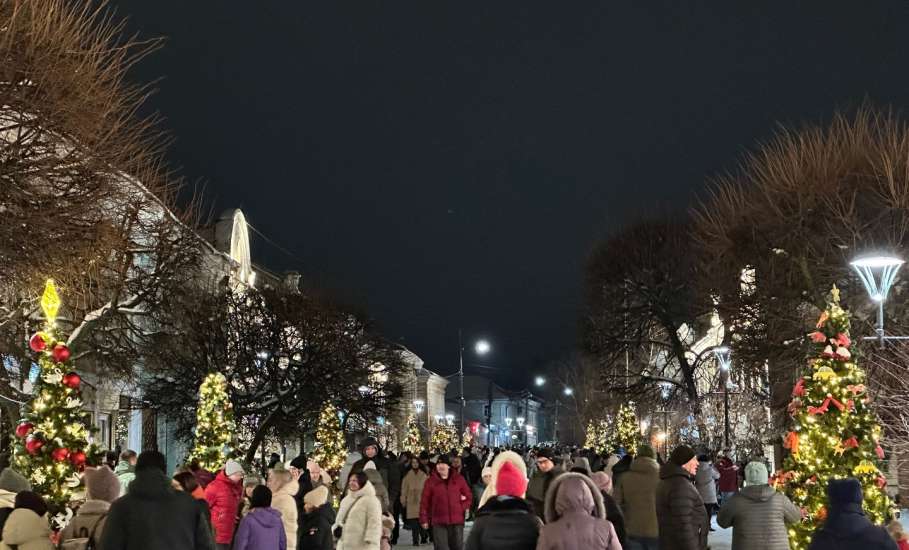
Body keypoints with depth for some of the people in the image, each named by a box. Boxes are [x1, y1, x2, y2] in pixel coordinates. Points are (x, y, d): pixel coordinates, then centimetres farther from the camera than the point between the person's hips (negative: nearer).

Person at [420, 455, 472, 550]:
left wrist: (463, 508, -1)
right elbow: (424, 502, 1)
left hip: (457, 521, 2)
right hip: (439, 522, -2)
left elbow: (468, 496, 13)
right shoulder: (431, 481, 0)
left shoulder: (459, 479, 4)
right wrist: (424, 519, -1)